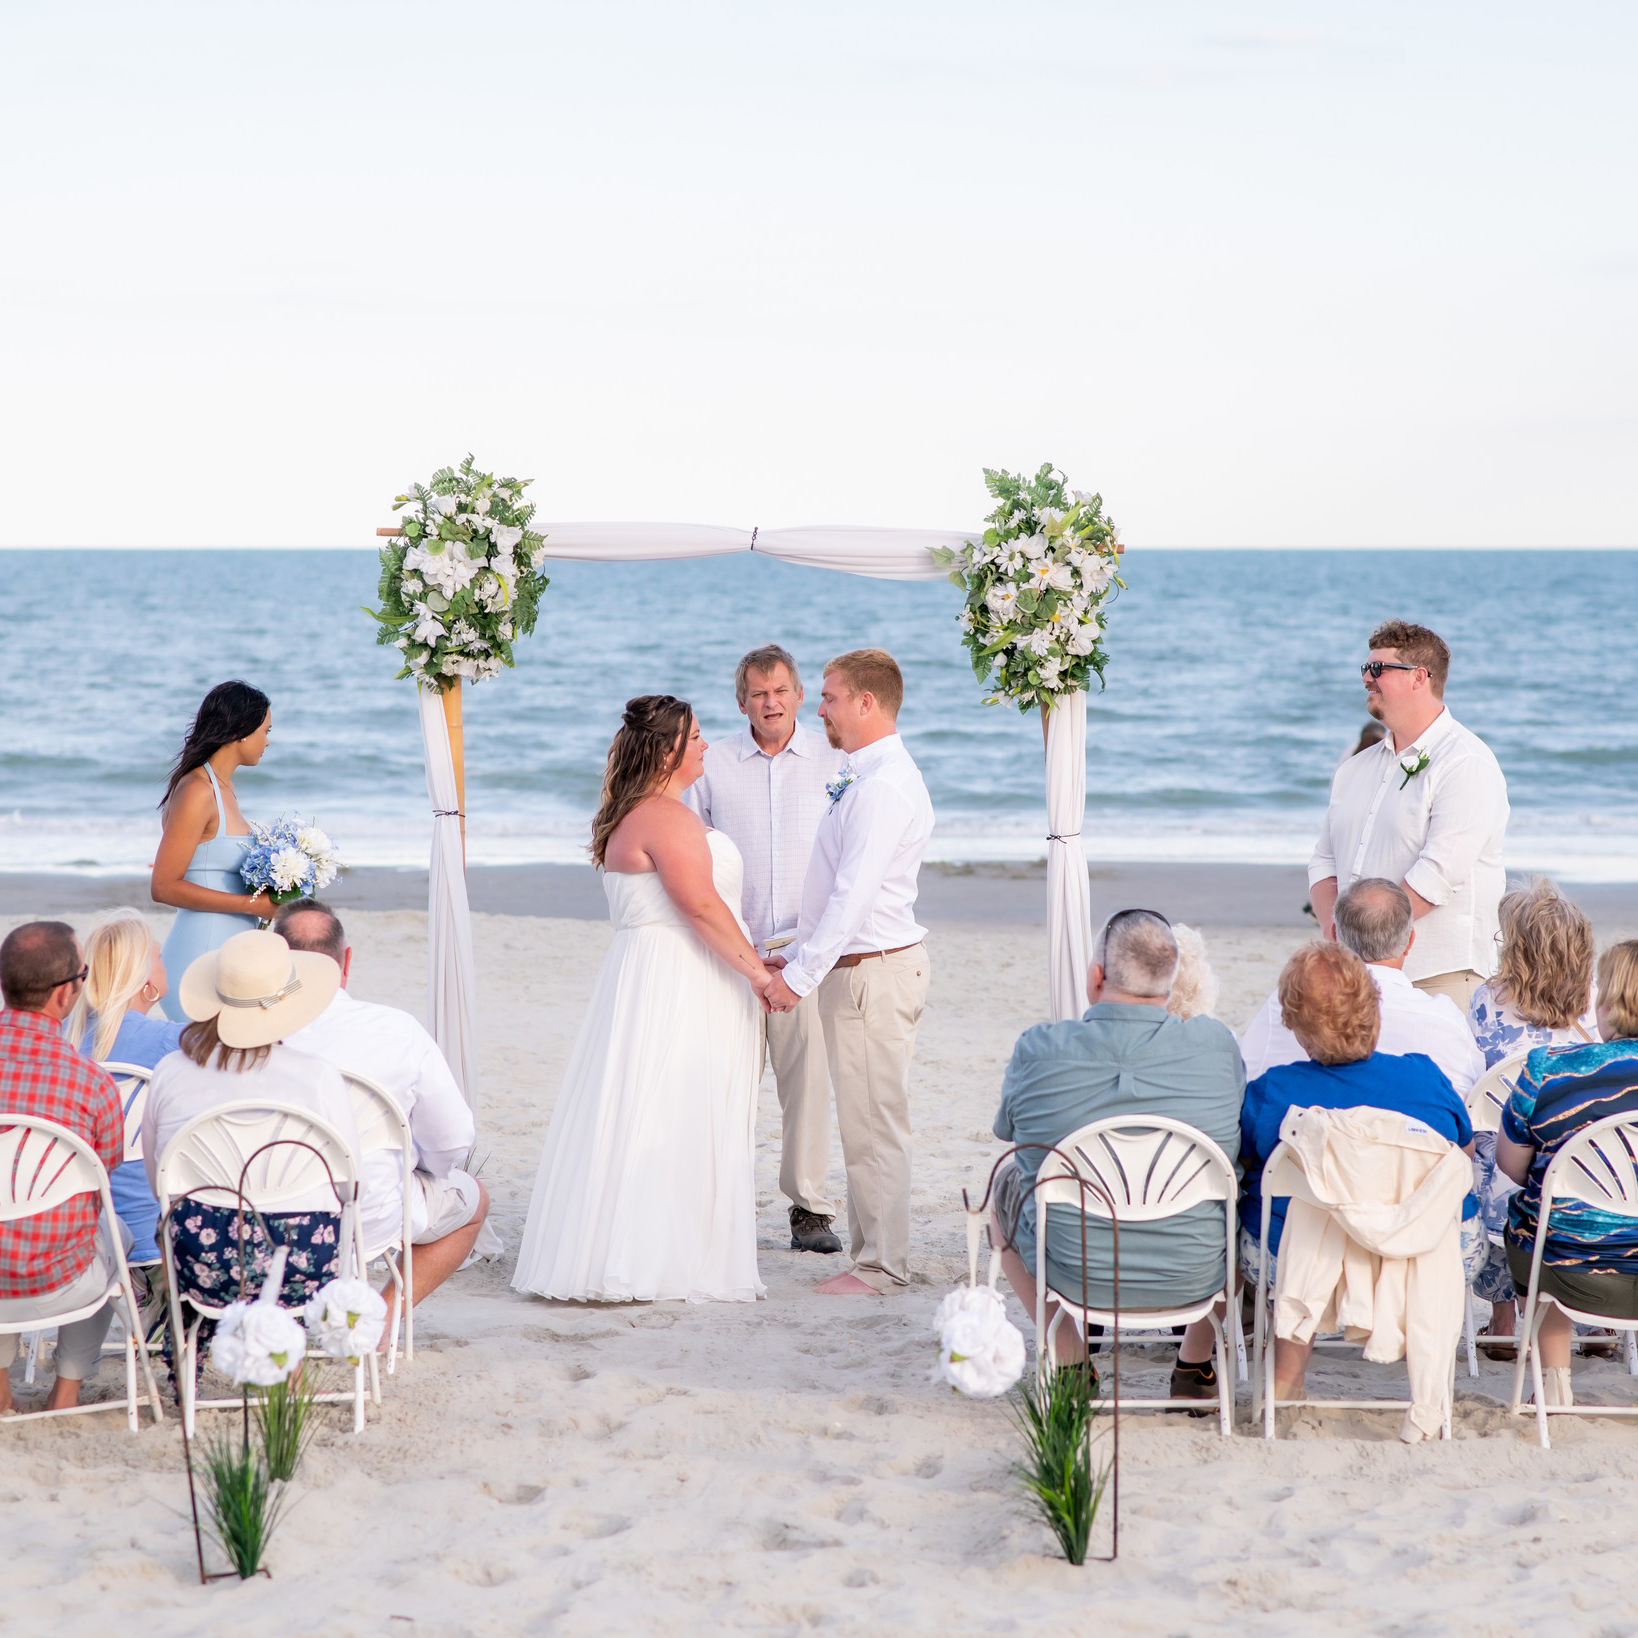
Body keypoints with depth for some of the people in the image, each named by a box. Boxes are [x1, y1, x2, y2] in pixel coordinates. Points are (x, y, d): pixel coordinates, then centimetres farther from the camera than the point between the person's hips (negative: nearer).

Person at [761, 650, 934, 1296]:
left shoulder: (885, 786, -18)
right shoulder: (863, 778, 15)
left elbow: (853, 896, -22)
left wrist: (801, 975, -20)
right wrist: (796, 954, 19)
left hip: (871, 971, -10)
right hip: (856, 969, 10)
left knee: (873, 1124, -4)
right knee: (864, 1122, 14)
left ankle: (881, 1267, 3)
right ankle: (872, 1251, 21)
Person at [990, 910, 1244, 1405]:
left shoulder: (1037, 1049, -15)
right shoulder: (1216, 1045, -13)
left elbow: (1008, 1129, 7)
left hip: (1071, 1273, 0)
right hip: (1194, 1277, 0)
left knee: (1006, 1178, 30)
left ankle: (1070, 1363, 32)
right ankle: (1195, 1366, 38)